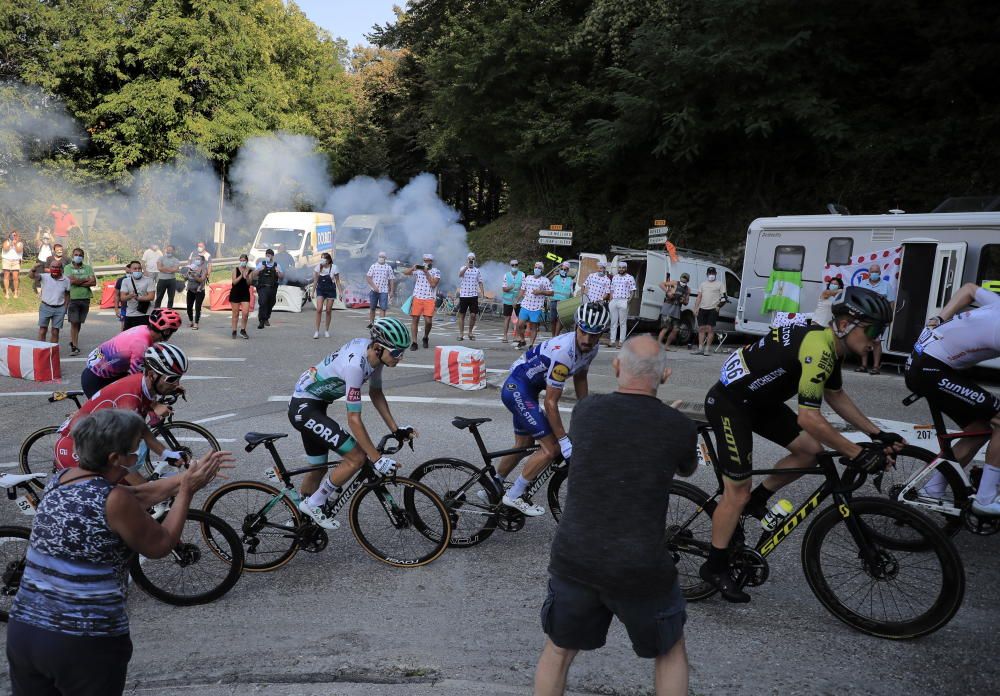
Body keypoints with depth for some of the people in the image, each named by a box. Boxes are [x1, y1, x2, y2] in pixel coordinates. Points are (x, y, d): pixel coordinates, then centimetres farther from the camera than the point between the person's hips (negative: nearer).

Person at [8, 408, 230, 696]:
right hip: (86, 644, -6)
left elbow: (139, 495, 9)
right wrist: (187, 491, 0)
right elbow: (161, 545, -5)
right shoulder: (113, 499, -20)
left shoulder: (59, 480, 2)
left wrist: (188, 475, 12)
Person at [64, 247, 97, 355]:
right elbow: (71, 280, -12)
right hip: (73, 298, -2)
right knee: (74, 323, -6)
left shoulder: (88, 268, 10)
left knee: (79, 323, 10)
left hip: (85, 298, 2)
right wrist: (86, 279, -5)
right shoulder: (68, 267, 5)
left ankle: (72, 342, 27)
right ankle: (75, 346, -4)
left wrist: (79, 282, -9)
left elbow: (94, 282, -3)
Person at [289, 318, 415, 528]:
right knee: (357, 457, -12)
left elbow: (375, 393, 9)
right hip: (304, 408, -9)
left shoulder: (373, 352, -7)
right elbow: (354, 419, -29)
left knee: (319, 468, 19)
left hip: (312, 406, 9)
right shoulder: (355, 365, -32)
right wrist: (377, 459, -26)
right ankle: (314, 504, 3)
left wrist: (396, 429, 5)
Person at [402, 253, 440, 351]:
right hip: (417, 298, 1)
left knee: (428, 321, -8)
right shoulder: (418, 270, 10)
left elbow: (433, 284, -7)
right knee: (414, 320, -2)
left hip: (430, 299, -1)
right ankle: (414, 342, 4)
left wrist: (426, 272, -8)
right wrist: (413, 268, -13)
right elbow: (404, 272, 3)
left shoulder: (436, 271, 7)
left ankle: (426, 337, 20)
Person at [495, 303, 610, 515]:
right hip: (517, 388, -9)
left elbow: (580, 378, 13)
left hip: (526, 390, 10)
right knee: (552, 448, -11)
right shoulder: (563, 352, -32)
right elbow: (551, 403, -27)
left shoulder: (591, 349, -5)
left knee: (523, 445, 21)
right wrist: (564, 441, -23)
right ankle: (514, 496, 0)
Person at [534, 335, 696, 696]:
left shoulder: (586, 410, -4)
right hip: (641, 570, -1)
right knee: (670, 651, 26)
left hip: (573, 560, 2)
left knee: (558, 650, 25)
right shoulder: (679, 427, -8)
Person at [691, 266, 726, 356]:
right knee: (701, 328, 3)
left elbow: (723, 297, 0)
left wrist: (719, 306, -15)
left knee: (710, 329, -7)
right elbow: (699, 297, 17)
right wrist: (696, 308, 7)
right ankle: (700, 349, 7)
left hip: (713, 309, -4)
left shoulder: (719, 284, 5)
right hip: (702, 309, 5)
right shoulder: (703, 284, 19)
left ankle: (707, 349, -4)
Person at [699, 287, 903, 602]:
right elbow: (809, 417, -30)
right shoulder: (818, 349, -27)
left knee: (811, 449, 4)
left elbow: (836, 396, 17)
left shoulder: (829, 344, 3)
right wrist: (858, 454, -24)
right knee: (738, 491, -4)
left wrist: (877, 434, 11)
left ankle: (758, 499, 21)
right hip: (728, 402, -9)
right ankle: (714, 567, 11)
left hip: (759, 400, 9)